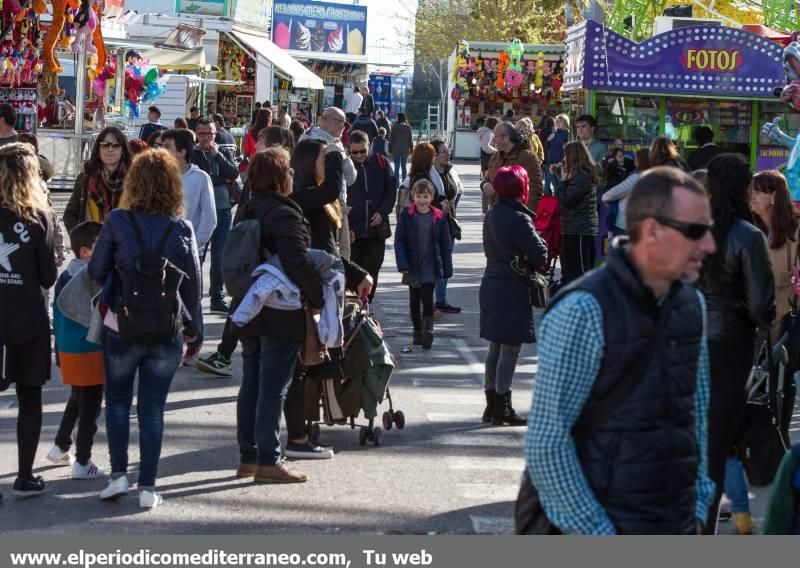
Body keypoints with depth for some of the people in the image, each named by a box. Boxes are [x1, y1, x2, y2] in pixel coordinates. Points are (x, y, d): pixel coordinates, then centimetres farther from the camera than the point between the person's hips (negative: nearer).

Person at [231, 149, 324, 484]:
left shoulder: (246, 213, 9)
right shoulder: (284, 214, -19)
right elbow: (298, 264, -27)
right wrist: (319, 298, -17)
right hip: (281, 316, -8)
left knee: (251, 384, 14)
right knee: (273, 388, -3)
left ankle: (248, 457, 20)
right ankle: (267, 462, 0)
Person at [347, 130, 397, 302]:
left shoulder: (380, 163, 3)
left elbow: (392, 189, 7)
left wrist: (382, 212, -8)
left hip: (377, 229, 2)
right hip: (352, 231, -2)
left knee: (371, 270, 5)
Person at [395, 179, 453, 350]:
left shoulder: (439, 217, -1)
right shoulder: (406, 216, -3)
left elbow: (446, 244, 3)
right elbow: (399, 241, -4)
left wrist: (447, 268, 2)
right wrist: (403, 264, -13)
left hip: (431, 266, -1)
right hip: (412, 266, 1)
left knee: (427, 298, -13)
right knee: (414, 300, 12)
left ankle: (428, 330, -14)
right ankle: (417, 331, 23)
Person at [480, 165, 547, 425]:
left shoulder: (491, 215, 9)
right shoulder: (518, 219, -18)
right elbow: (539, 252, -18)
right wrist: (536, 264, 4)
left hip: (491, 284, 9)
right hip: (512, 289, -9)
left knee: (495, 347, 15)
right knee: (510, 348, -2)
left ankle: (491, 405, 21)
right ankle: (502, 408, 1)